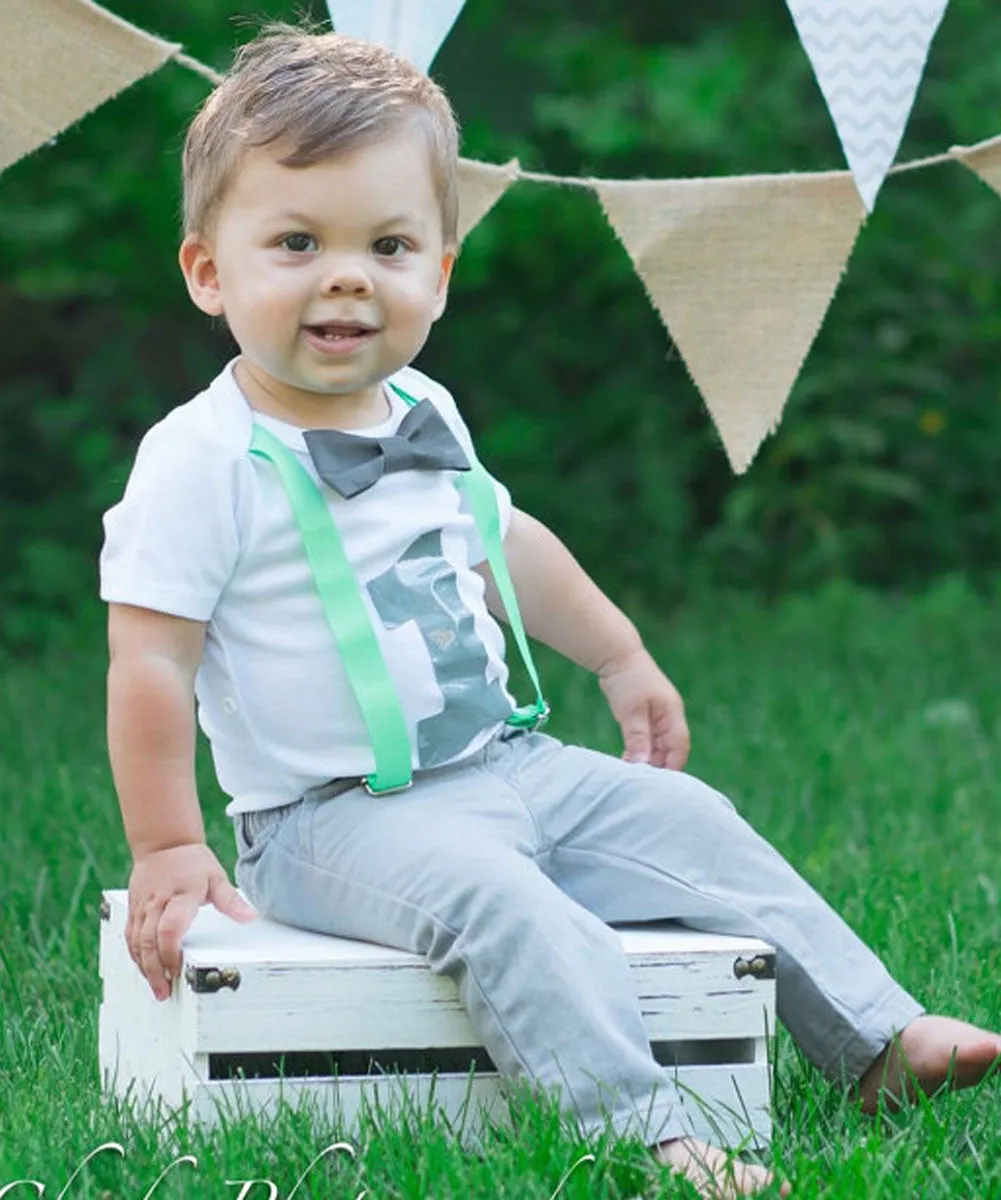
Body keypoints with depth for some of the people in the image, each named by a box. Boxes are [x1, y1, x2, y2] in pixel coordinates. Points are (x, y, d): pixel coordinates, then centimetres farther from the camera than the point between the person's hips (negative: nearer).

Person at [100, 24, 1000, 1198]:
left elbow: (503, 541, 25)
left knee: (688, 821, 7)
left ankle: (876, 1037, 14)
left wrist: (620, 659, 32)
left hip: (501, 765, 8)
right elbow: (150, 667, -18)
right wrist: (167, 853, -19)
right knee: (500, 899, -32)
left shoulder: (424, 418, 7)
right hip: (333, 816, -8)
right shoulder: (203, 462, -17)